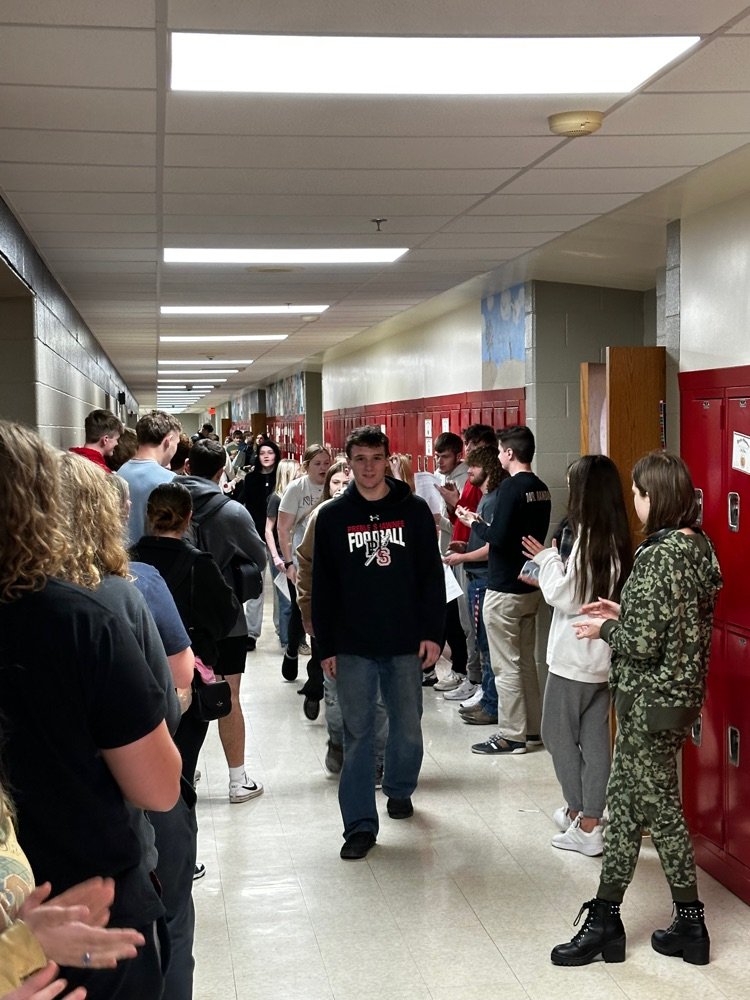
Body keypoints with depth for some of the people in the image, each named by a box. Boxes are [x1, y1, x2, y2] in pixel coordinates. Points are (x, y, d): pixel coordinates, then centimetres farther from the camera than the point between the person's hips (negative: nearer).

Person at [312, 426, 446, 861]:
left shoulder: (414, 510, 1)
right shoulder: (333, 516, 1)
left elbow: (432, 575, 1)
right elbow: (323, 587, 2)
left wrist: (433, 633, -5)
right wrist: (326, 646, -1)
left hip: (406, 644, 1)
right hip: (353, 646, 0)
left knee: (408, 726, 12)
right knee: (357, 733, 2)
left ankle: (400, 789, 38)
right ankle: (360, 824, 7)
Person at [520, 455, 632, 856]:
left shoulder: (589, 540, -20)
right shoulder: (616, 540, 6)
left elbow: (564, 597, -17)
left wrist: (546, 559, -4)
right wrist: (549, 572, 12)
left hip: (574, 659, -8)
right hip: (602, 657, 8)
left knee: (558, 734, 8)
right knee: (594, 739, 11)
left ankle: (579, 813, 15)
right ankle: (590, 820, 18)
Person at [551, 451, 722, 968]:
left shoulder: (660, 556, -22)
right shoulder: (698, 545, 6)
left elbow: (643, 643, -23)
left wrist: (606, 630, -6)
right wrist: (623, 614, 10)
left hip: (653, 698, -9)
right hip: (681, 690, 9)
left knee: (660, 808, 5)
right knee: (625, 801, 15)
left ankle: (691, 924, 19)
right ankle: (605, 920, 24)